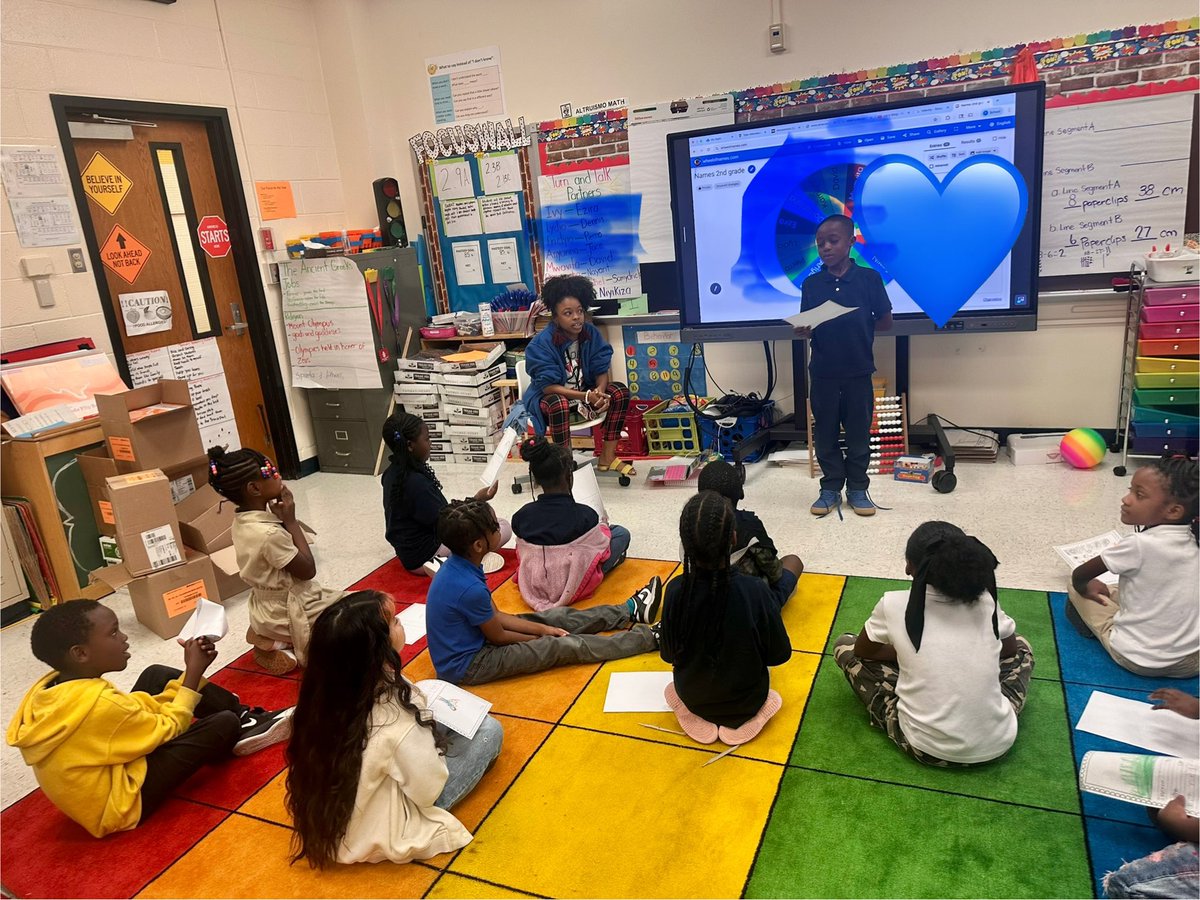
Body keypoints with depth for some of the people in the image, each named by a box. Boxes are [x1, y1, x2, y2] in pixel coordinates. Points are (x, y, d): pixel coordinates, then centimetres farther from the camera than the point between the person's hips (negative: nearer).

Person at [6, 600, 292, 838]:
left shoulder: (52, 686, -4)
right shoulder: (99, 704, -32)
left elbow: (146, 709, 0)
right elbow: (167, 728, -16)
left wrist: (189, 672, -7)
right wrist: (194, 673, -9)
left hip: (108, 771, 9)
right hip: (120, 803, -9)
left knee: (156, 676, 8)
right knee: (224, 723, -17)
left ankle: (247, 717, 10)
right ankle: (242, 731, 21)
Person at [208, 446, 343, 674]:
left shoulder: (243, 521, -3)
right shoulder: (269, 533, -31)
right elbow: (308, 570, -19)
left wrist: (285, 520, -9)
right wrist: (290, 521, -18)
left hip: (268, 610, 9)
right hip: (287, 614, -9)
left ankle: (279, 641, 14)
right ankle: (290, 647, 1)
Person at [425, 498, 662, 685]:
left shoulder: (459, 565, -6)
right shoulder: (469, 588, -33)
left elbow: (495, 616, 4)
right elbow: (498, 637, -17)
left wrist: (542, 628, 2)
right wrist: (541, 636, 0)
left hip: (471, 638, 8)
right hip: (467, 665, -8)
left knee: (559, 616, 11)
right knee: (563, 646, -7)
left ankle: (631, 611, 26)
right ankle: (650, 637, 5)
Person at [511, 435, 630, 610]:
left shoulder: (522, 515, -11)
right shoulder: (585, 514, -22)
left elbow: (522, 553, 2)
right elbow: (598, 545, -6)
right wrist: (604, 527, 18)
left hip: (532, 587, 5)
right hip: (573, 590, -5)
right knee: (622, 533, 11)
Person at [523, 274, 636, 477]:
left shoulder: (591, 333, -9)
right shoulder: (541, 343, -23)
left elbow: (601, 370, -6)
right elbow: (548, 386, -26)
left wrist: (599, 391, -29)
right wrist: (586, 397, -33)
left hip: (586, 390, 6)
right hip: (549, 397, -5)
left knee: (620, 392, -15)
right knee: (559, 404, -39)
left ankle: (607, 457, -7)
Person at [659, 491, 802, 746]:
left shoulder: (676, 590, -26)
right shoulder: (756, 591, -31)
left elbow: (668, 655, -10)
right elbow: (779, 655, -15)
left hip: (692, 698, 2)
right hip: (746, 701, -2)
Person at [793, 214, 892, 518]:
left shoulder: (869, 278, -3)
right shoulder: (811, 284, 3)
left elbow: (885, 322, 2)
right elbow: (806, 326, 6)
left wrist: (857, 324, -8)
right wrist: (803, 331, -15)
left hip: (858, 370, -1)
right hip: (823, 372, 2)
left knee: (858, 432, 8)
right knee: (825, 433, 8)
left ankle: (857, 489, 21)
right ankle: (830, 489, 20)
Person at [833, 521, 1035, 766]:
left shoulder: (894, 605, -10)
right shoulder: (985, 600, -2)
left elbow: (862, 651, 9)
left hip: (927, 749, -3)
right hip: (997, 744, 3)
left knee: (845, 646, 12)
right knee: (1022, 647, 30)